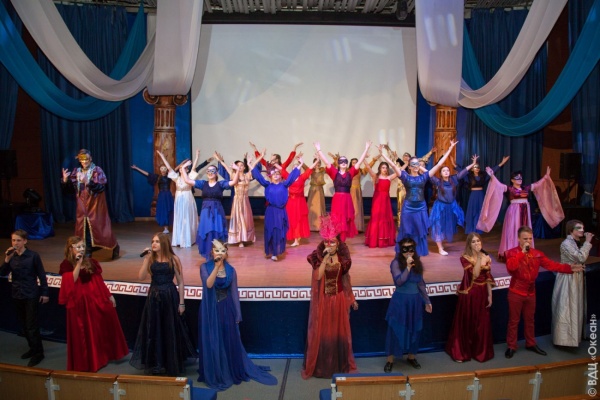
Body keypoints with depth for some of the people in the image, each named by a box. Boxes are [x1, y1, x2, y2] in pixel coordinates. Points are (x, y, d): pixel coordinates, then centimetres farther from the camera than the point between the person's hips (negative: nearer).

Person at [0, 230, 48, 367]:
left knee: (31, 325, -2)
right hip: (17, 295, 5)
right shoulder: (11, 255, 1)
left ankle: (38, 353, 10)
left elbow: (41, 275, -7)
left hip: (31, 295, -5)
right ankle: (33, 348, 30)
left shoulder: (33, 255, -12)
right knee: (24, 325, 14)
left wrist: (44, 293, -7)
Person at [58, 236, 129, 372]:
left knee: (101, 329, 12)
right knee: (81, 333, 6)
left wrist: (109, 295, 8)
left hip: (95, 299, 4)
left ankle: (100, 357, 32)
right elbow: (71, 280, -23)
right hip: (79, 302, -4)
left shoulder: (91, 262, 4)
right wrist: (78, 263, -23)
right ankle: (84, 363, 21)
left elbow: (99, 281, 8)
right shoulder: (66, 265, -7)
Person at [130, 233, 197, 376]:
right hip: (154, 298, 3)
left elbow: (180, 282, -4)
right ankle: (156, 365, 28)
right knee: (154, 332, 10)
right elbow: (141, 277, -12)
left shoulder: (174, 259, -6)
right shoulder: (150, 259, 2)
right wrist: (147, 258, -15)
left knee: (171, 332, 7)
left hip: (170, 297, -3)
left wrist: (181, 302, -7)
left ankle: (173, 365, 25)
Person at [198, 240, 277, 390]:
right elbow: (208, 284, -23)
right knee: (212, 343, 5)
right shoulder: (205, 267, -5)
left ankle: (231, 372, 28)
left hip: (226, 310, 2)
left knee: (229, 342, 9)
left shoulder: (231, 270, 0)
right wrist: (216, 266, -31)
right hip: (210, 310, -1)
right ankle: (214, 375, 21)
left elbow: (234, 293, 2)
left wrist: (237, 315, 2)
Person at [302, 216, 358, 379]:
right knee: (319, 333, 6)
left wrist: (352, 298, 10)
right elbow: (318, 276, -23)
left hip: (339, 299, 2)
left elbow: (346, 279, 7)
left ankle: (343, 365, 28)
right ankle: (313, 367, 21)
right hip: (322, 300, -2)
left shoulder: (343, 258, -2)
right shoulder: (318, 257, -9)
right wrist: (325, 258, -27)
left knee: (340, 332, 12)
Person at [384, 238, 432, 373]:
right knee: (396, 330, 4)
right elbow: (399, 281, -22)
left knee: (414, 330, 14)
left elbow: (421, 284, 11)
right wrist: (408, 266, -23)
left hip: (415, 301, 5)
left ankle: (411, 357, 32)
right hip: (400, 301, -5)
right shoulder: (396, 263, -11)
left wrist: (427, 301, 14)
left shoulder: (418, 263, 4)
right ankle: (390, 360, 16)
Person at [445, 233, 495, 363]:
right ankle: (461, 353, 16)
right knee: (466, 323, 4)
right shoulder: (465, 258, -11)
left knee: (482, 323, 11)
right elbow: (475, 274, -23)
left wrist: (490, 295, 4)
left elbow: (488, 278, 7)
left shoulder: (486, 257, 4)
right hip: (469, 294, -4)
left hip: (482, 294, 4)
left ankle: (480, 351, 28)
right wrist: (479, 257, -23)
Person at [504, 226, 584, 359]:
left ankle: (531, 344, 35)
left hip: (531, 292, 5)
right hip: (516, 293, -5)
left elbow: (551, 265, -5)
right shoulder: (512, 252, -12)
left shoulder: (537, 253, 2)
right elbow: (510, 267, -30)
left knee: (530, 320, 19)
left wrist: (569, 268, -16)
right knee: (513, 321, 5)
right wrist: (522, 252, -28)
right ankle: (511, 347, 16)